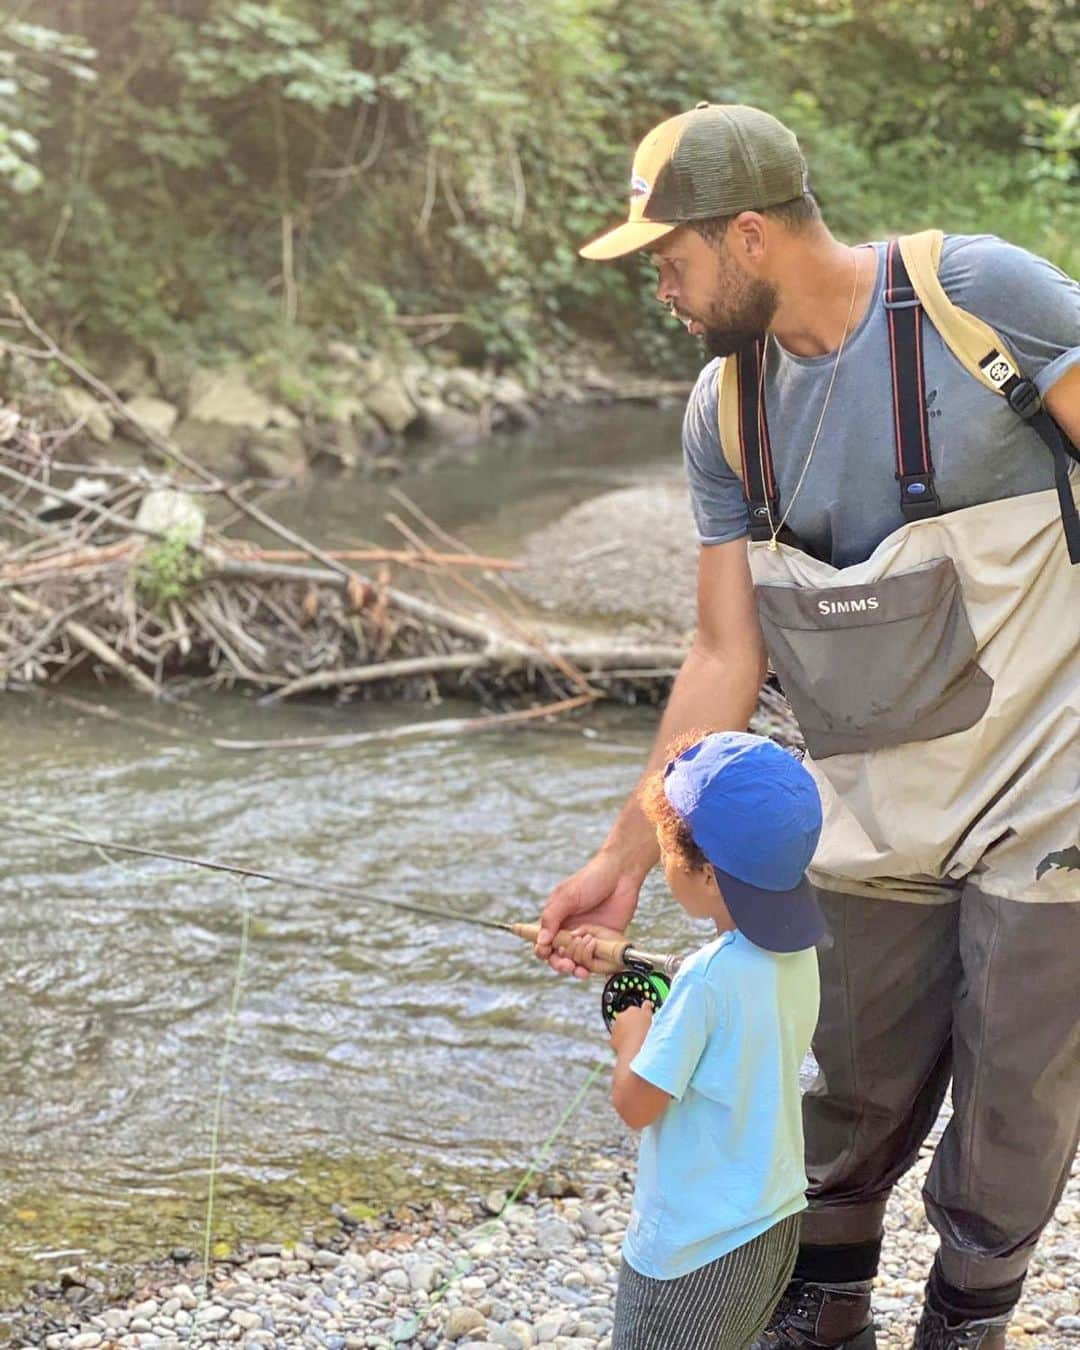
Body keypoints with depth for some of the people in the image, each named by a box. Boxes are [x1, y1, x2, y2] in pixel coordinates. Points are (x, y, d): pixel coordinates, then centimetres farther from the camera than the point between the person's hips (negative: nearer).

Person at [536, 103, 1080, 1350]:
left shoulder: (980, 294, -16)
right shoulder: (724, 415, 0)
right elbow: (724, 659, 1)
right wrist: (627, 858, -1)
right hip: (875, 816, 4)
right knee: (861, 1090, 15)